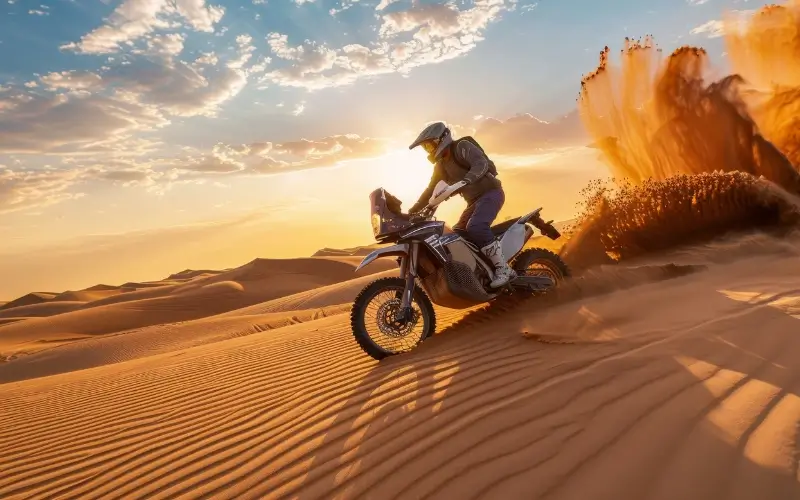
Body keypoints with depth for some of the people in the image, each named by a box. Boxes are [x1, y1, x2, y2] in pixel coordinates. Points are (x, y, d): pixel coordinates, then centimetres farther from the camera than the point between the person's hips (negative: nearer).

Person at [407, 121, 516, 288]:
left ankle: (504, 269, -23)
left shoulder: (461, 146, -10)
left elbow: (481, 164, -27)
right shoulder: (440, 165, 15)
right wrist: (412, 211, 11)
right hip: (474, 200, 9)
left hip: (490, 192, -9)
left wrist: (463, 182, -44)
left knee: (475, 228, -31)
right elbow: (430, 190, 20)